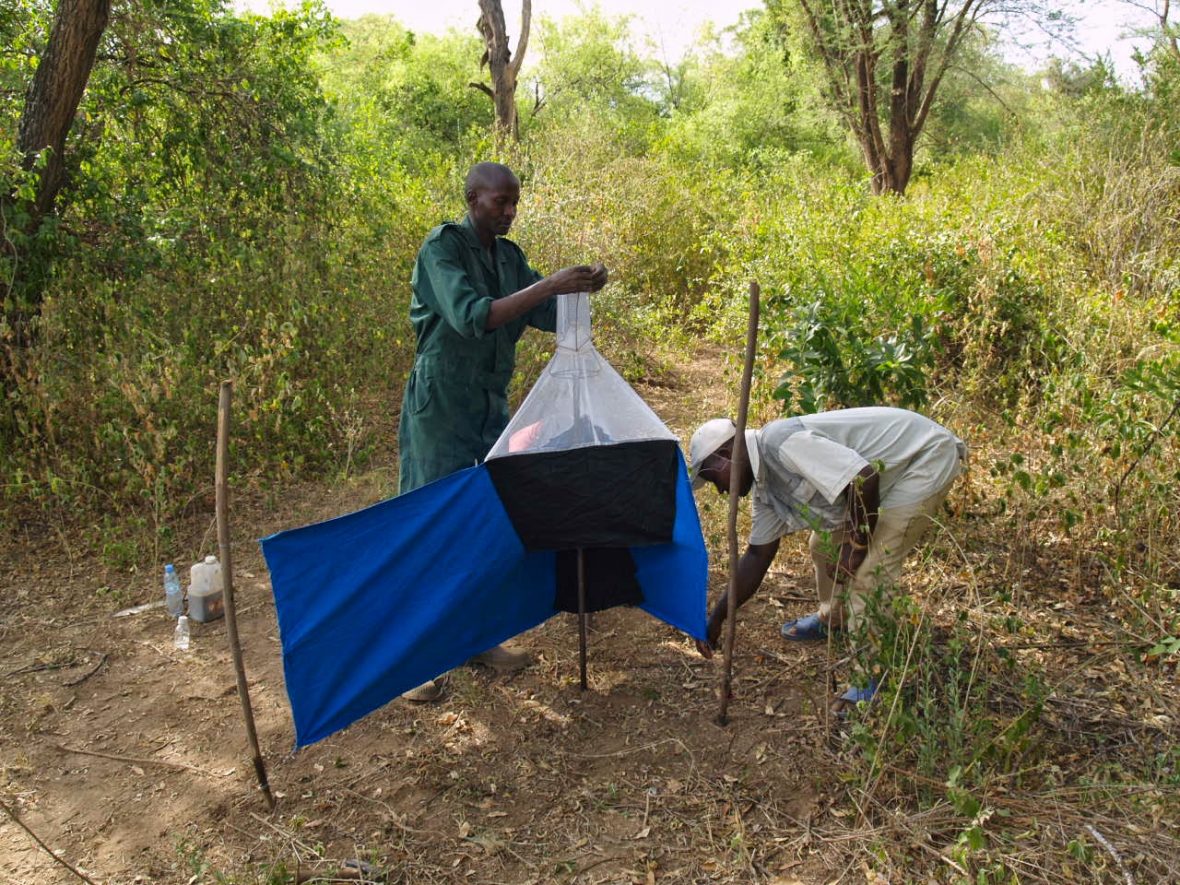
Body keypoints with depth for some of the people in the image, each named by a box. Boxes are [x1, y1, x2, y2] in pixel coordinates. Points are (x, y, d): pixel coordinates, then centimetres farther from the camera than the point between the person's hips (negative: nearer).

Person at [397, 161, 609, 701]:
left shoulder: (509, 256, 9)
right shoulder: (442, 246, -12)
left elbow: (545, 318, 5)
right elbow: (471, 317, -26)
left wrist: (580, 290, -14)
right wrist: (550, 285, -30)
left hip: (491, 404, 7)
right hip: (440, 407, -7)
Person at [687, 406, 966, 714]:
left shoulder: (780, 442, -28)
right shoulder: (765, 485, 3)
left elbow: (863, 479, -34)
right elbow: (758, 555, 8)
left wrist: (857, 545, -20)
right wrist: (716, 618, 8)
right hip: (892, 468, 10)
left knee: (868, 569, -16)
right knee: (825, 544, 16)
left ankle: (874, 679, -3)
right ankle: (833, 619, 40)